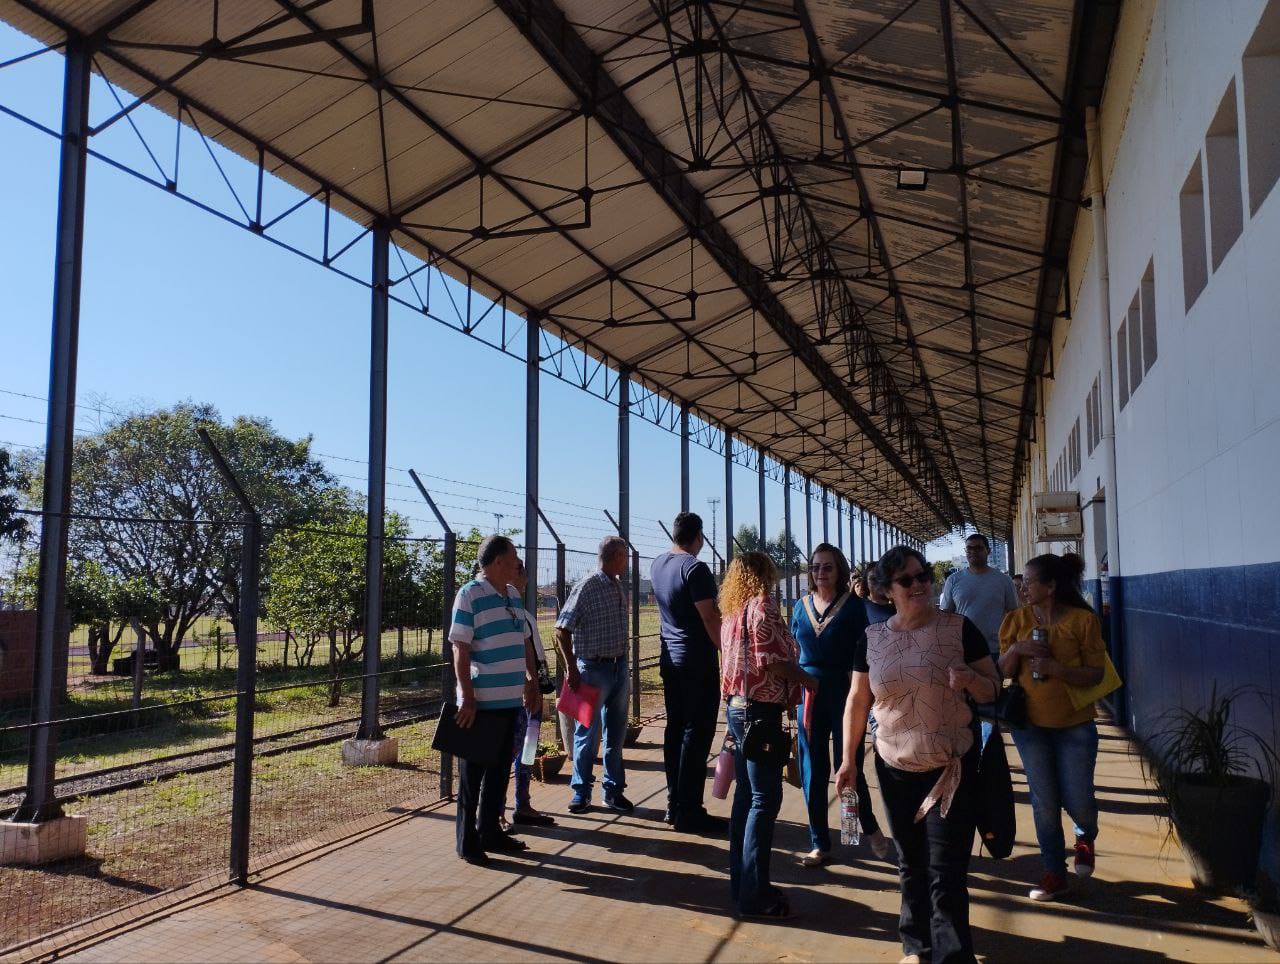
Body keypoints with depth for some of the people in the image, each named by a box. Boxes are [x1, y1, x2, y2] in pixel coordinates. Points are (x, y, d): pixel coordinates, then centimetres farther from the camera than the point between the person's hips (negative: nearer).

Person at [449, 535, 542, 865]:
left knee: (500, 770, 16)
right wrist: (467, 698, -18)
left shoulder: (512, 595, 12)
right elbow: (460, 651, -15)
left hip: (511, 699, 8)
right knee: (473, 772, 4)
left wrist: (532, 683, 18)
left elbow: (525, 642, 20)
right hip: (482, 702, -8)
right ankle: (468, 841, 14)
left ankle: (491, 832, 28)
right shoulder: (470, 596, -12)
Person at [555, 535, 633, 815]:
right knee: (587, 733, 3)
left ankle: (614, 790, 23)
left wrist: (624, 665, 15)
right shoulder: (587, 588, -13)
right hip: (593, 669, -7)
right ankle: (581, 792, 16)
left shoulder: (620, 588, 9)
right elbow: (562, 630, -14)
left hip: (619, 667, 7)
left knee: (616, 733, 12)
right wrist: (572, 669, -17)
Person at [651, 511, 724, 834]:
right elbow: (710, 617, -18)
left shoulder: (657, 565, 9)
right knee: (697, 734, -4)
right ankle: (689, 811, -2)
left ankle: (674, 804, 19)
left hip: (669, 659, 8)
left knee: (675, 730, 12)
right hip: (698, 661, -8)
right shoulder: (695, 568, -15)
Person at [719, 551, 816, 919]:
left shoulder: (732, 612, 14)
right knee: (765, 799, -5)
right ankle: (754, 895, -1)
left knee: (746, 793, 14)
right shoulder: (762, 605, -11)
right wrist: (806, 679, -4)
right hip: (761, 709, -9)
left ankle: (741, 881, 22)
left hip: (736, 706, 9)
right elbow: (771, 660, -19)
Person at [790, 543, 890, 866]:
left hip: (845, 695, -4)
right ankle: (819, 844, 18)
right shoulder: (801, 606, 8)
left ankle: (870, 828, 30)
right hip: (809, 695, 4)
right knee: (812, 772, 6)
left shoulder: (853, 606, -4)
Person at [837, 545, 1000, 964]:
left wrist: (970, 679, -23)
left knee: (946, 874, -5)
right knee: (910, 865, 17)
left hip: (952, 767, -3)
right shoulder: (872, 638, 1)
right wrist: (848, 758, 5)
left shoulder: (960, 629, -6)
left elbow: (992, 690, -1)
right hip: (895, 768, 3)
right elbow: (857, 700, 7)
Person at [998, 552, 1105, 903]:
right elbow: (1002, 671, 2)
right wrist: (1016, 649, -17)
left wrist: (1057, 668, -26)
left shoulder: (1083, 620, -10)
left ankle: (1086, 837, 40)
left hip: (1075, 725, -2)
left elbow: (1095, 674, -11)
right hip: (1030, 723, 2)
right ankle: (1055, 873, 23)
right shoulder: (1017, 620, 0)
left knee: (1077, 800, 4)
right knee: (1044, 802, 7)